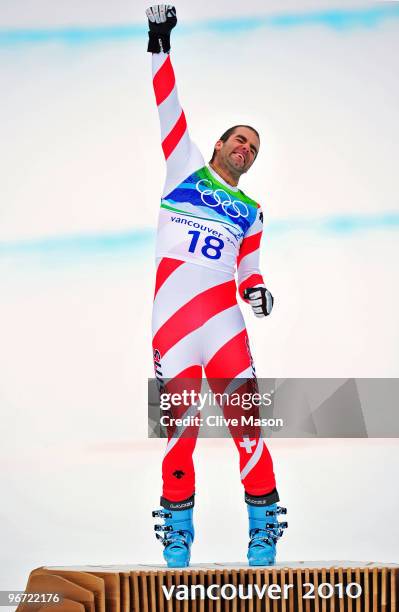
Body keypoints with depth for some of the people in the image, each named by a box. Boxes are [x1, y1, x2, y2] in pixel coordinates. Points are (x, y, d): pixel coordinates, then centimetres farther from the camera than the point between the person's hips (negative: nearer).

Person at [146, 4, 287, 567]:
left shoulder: (250, 212, 21)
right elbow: (168, 108, 8)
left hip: (222, 318, 2)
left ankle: (264, 525, 0)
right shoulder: (186, 169, 14)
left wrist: (256, 289, -1)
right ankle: (177, 531, 8)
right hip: (171, 317, -2)